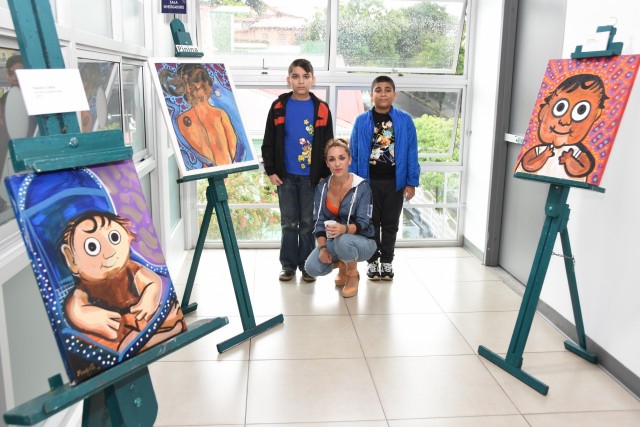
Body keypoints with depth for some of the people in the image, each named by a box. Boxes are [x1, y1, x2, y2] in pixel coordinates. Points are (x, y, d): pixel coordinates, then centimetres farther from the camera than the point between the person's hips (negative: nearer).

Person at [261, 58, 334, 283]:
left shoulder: (322, 109, 1)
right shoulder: (279, 107, 1)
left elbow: (328, 144, 3)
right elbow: (269, 142, 3)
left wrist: (325, 174, 0)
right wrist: (271, 171, -2)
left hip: (311, 177, 0)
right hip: (286, 176, 0)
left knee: (308, 223, 7)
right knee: (289, 223, 9)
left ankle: (307, 265, 18)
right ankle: (288, 264, 19)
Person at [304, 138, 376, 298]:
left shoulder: (362, 186, -17)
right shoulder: (322, 187, -4)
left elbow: (362, 223, -21)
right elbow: (320, 221, -3)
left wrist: (344, 229, -42)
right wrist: (322, 247, -18)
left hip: (362, 241, -3)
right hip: (333, 241, 4)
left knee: (343, 240, -38)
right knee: (312, 267, -22)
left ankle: (353, 275, -5)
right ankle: (342, 265, 12)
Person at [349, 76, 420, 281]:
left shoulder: (405, 120, -3)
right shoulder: (361, 121, -2)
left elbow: (411, 153, -2)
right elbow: (354, 154, 1)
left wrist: (411, 182, -4)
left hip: (395, 181, 0)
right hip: (369, 181, 0)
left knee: (390, 223, 11)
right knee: (371, 222, 11)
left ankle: (387, 261, 25)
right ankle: (373, 261, 24)